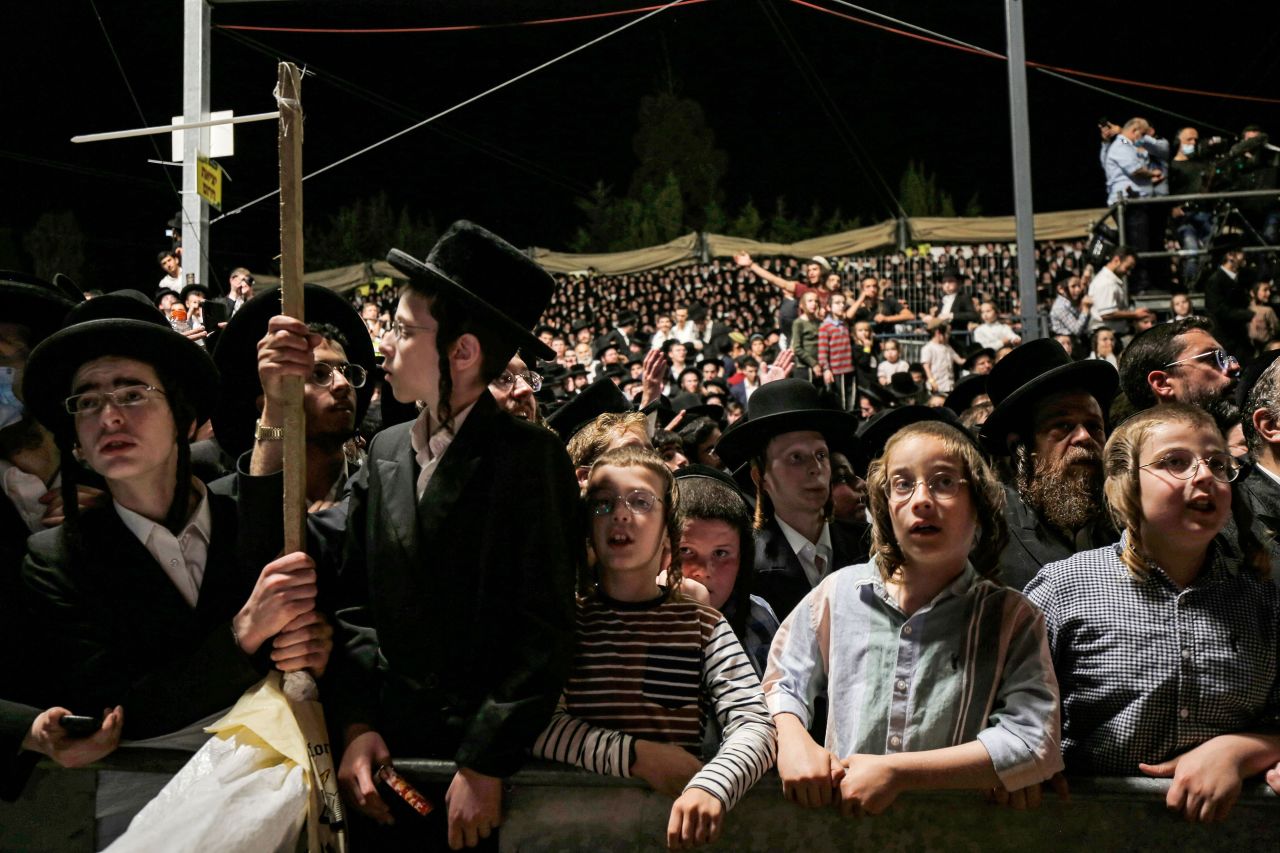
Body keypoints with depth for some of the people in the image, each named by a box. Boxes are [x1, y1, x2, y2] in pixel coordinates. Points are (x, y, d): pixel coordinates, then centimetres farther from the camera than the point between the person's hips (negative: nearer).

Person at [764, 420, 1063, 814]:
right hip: (839, 829, 3)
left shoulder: (1012, 617, 1)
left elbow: (1036, 741, -9)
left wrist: (896, 771, -15)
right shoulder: (839, 592, 5)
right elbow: (780, 680, 15)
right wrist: (792, 740, -6)